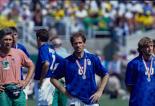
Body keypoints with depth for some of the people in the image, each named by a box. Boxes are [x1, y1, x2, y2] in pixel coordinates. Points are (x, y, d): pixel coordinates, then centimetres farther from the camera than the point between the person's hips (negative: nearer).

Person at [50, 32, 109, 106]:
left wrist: (99, 92, 2)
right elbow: (53, 78, 8)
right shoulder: (66, 62, 1)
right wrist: (64, 90, -3)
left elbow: (105, 75, 11)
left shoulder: (93, 59, 4)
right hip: (74, 100, -2)